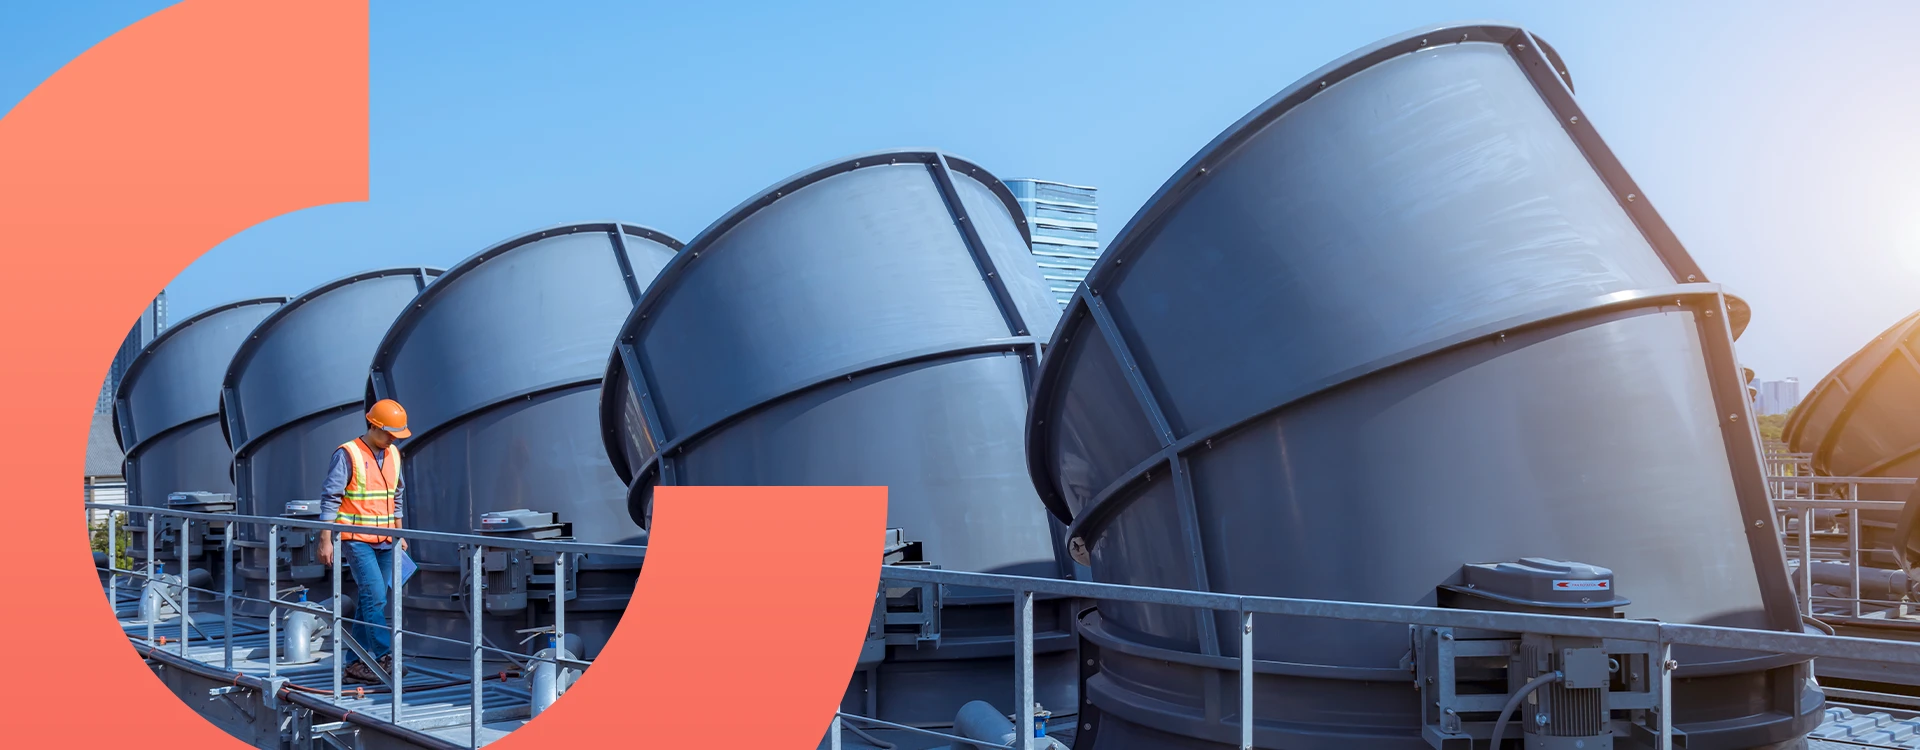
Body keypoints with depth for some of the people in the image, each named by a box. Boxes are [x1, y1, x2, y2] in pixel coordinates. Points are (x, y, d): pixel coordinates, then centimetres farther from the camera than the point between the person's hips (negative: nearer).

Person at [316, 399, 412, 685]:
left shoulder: (393, 455, 11)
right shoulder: (348, 454, -10)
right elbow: (330, 498, -10)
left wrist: (399, 534, 19)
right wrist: (326, 541, -13)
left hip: (385, 542, 7)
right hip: (356, 540, -7)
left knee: (370, 602, 8)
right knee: (376, 597, -15)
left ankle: (354, 664, 15)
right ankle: (385, 657, -13)